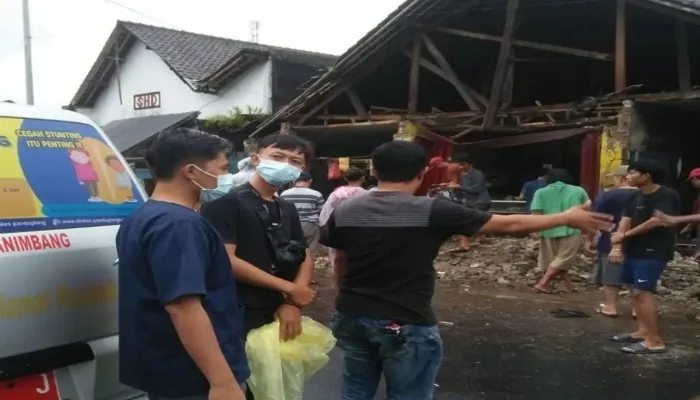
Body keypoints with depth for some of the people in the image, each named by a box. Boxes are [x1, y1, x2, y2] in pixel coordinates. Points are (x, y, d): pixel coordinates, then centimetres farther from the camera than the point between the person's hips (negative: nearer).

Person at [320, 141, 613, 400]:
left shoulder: (345, 212, -2)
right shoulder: (431, 211, -14)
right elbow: (506, 224, -8)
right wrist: (566, 218, 2)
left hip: (352, 318, 5)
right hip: (405, 325, -5)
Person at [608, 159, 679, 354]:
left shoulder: (667, 195, -13)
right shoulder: (637, 196, 10)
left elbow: (656, 221, -23)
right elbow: (625, 221, 2)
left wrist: (624, 235, -16)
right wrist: (617, 246, -12)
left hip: (654, 251, -9)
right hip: (635, 249, 9)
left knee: (643, 292, -15)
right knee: (637, 292, 12)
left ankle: (654, 341, -12)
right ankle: (643, 331, 22)